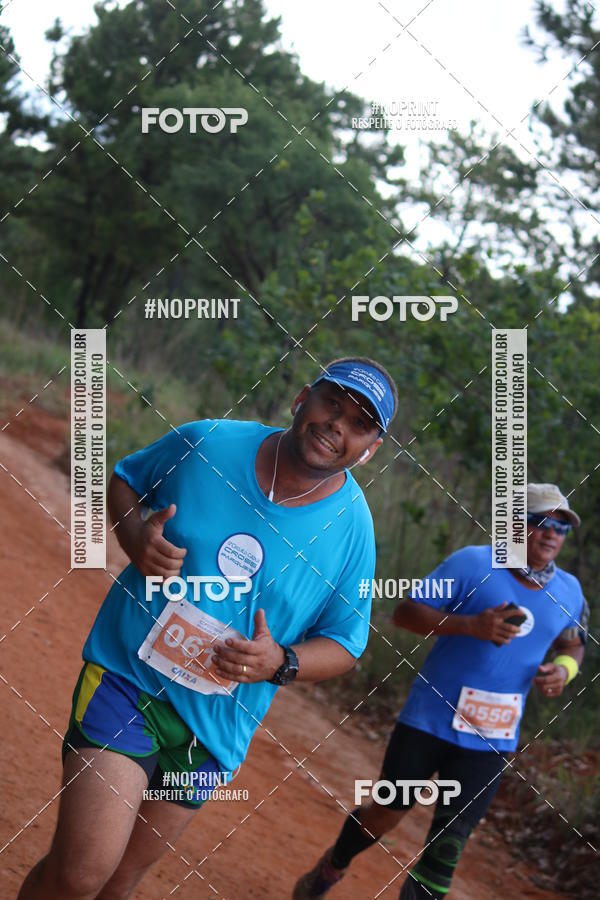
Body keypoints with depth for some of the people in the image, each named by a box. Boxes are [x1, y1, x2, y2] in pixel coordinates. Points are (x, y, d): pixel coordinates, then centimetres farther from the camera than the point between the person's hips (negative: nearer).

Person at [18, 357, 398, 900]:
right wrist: (134, 537, -11)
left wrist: (280, 664, -18)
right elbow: (124, 479, 11)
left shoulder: (353, 530, -6)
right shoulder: (205, 444, -7)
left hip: (214, 730, 2)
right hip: (126, 678, -2)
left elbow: (345, 644, 3)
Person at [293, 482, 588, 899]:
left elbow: (573, 643, 19)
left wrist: (564, 668, -5)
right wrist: (470, 625, -26)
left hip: (491, 741, 3)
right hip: (429, 721, -2)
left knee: (448, 844, -2)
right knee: (386, 814, 11)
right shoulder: (472, 563, -13)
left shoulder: (569, 591, 2)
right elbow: (406, 612, -12)